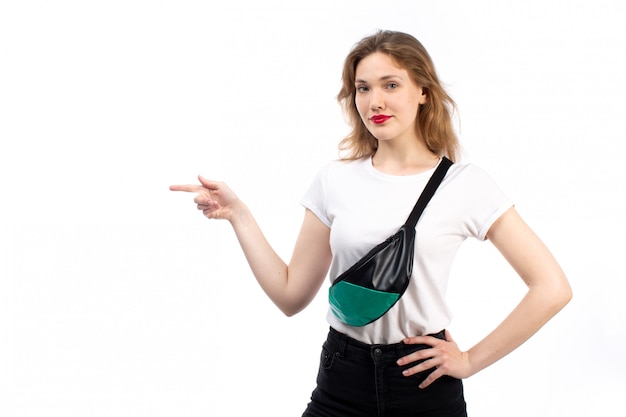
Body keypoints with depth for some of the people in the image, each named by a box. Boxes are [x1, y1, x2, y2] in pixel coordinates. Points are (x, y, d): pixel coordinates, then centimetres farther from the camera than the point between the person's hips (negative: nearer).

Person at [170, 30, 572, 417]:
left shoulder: (466, 184, -6)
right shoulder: (336, 179, 3)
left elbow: (553, 288, -9)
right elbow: (292, 295, 4)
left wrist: (471, 360, -7)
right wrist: (237, 213, -1)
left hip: (425, 385, -2)